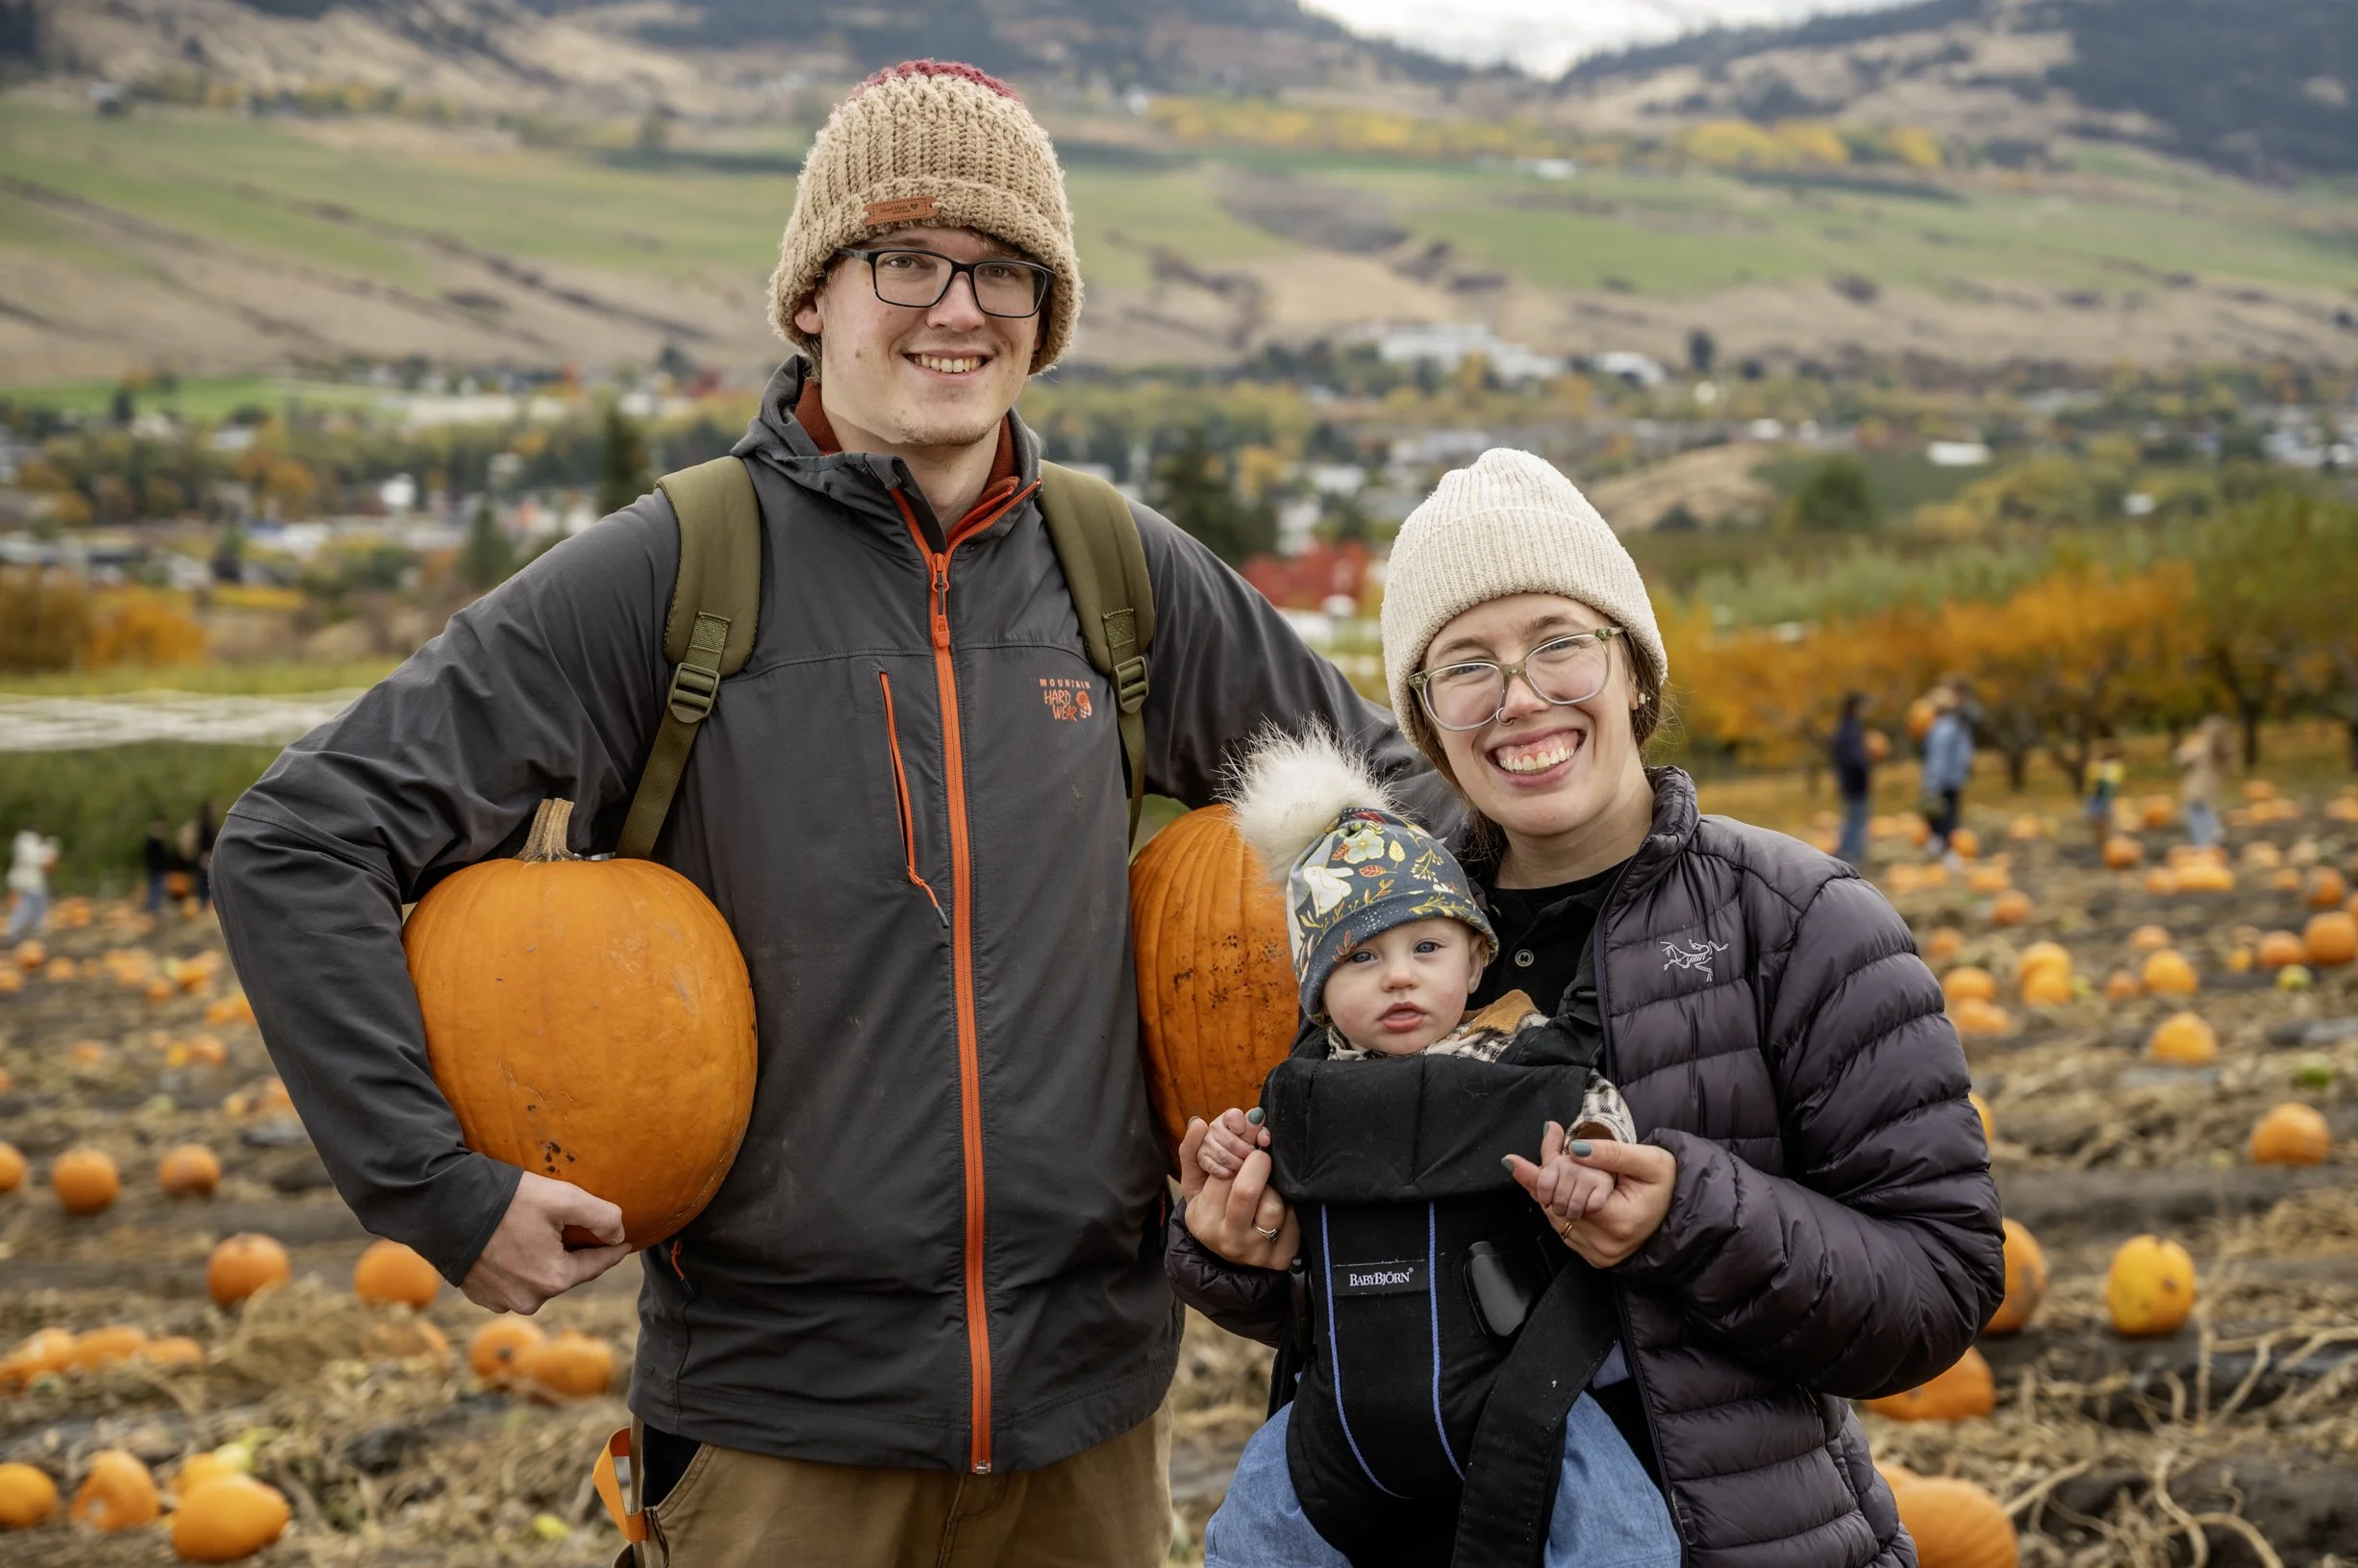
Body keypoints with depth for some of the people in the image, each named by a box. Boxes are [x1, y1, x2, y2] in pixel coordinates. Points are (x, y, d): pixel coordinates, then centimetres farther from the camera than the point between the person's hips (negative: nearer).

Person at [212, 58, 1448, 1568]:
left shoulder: (1125, 575, 3)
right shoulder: (676, 570, -7)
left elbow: (1392, 789, 17)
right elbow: (299, 839, -8)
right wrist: (440, 1185, -13)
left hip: (1088, 1397, 3)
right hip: (779, 1412, -3)